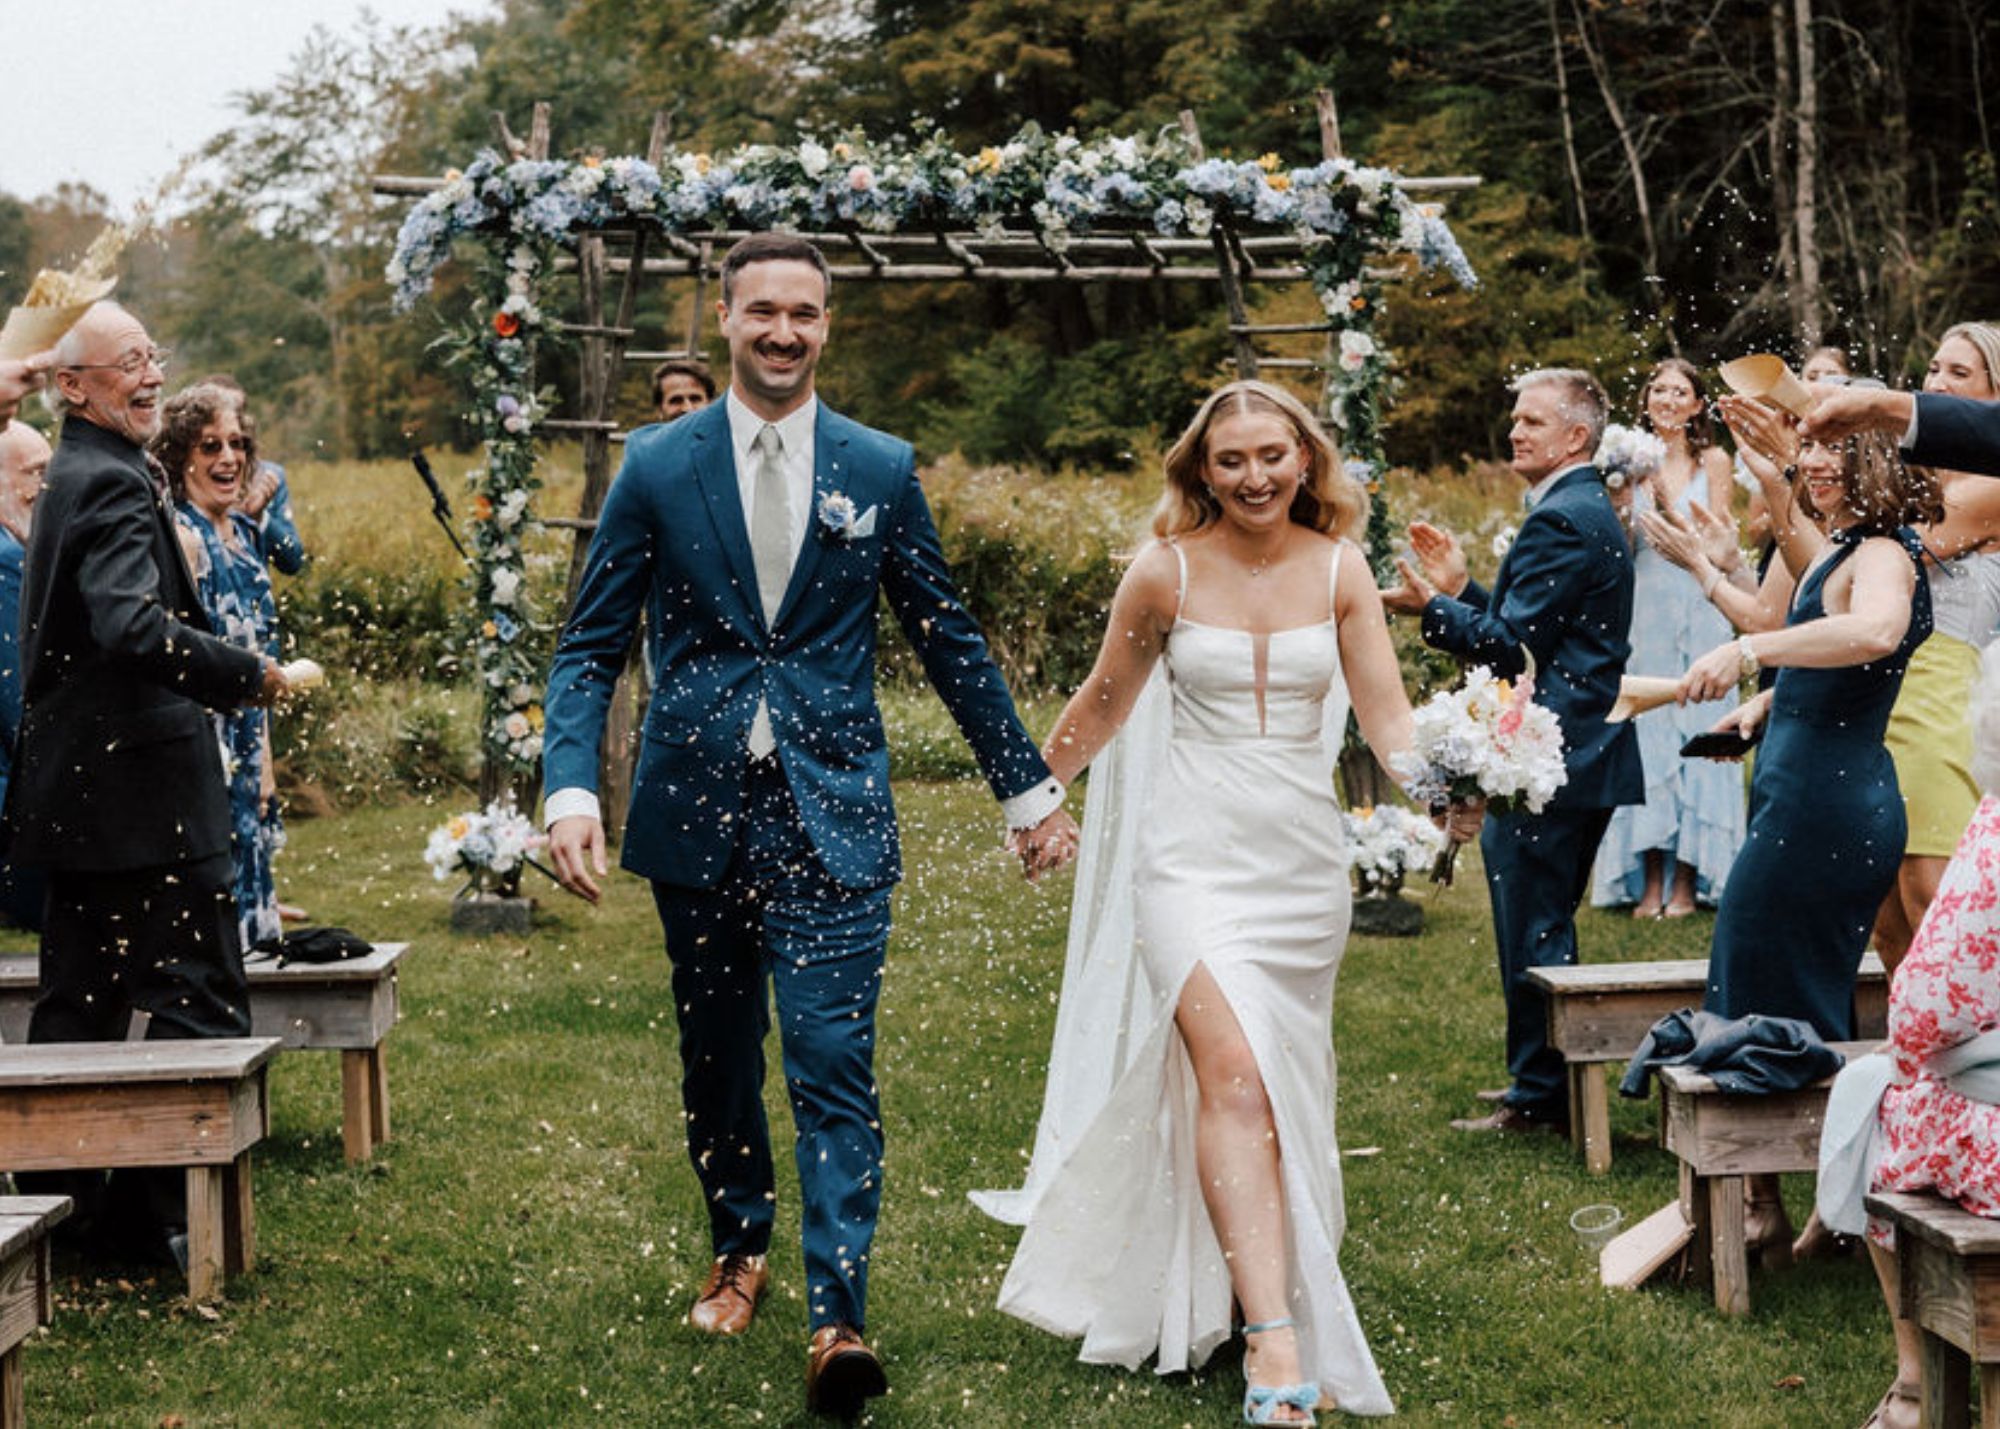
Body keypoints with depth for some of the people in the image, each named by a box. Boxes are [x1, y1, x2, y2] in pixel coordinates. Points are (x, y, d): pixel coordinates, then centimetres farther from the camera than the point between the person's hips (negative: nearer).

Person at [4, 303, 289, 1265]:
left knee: (79, 1003, 15)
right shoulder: (114, 484, -15)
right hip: (141, 788, -10)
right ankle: (170, 1208, 1)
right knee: (203, 1003, -3)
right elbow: (133, 626, -29)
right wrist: (249, 675, -19)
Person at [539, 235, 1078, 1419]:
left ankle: (840, 1319, -8)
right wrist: (572, 789, -13)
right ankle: (740, 1250, 35)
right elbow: (592, 647, 1)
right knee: (718, 1056, 14)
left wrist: (1031, 787, 11)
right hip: (697, 810, 1)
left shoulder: (881, 469, 3)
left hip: (832, 817, -1)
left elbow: (949, 641, 10)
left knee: (835, 1064, -8)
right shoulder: (657, 465, 2)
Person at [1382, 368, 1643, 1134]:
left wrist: (1431, 608, -14)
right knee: (1542, 926, 19)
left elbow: (1513, 645, -21)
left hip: (1551, 759, -11)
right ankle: (1546, 1081, 28)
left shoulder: (1561, 520, -17)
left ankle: (1539, 1098, 2)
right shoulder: (1588, 509, 18)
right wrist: (1460, 588, 10)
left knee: (1532, 930, -4)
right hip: (1580, 752, 11)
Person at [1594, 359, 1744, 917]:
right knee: (1644, 736, 0)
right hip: (1642, 614, 2)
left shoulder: (1713, 462, 3)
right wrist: (1622, 503, -12)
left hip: (1697, 613, -2)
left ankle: (1686, 880, 1)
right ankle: (1648, 881, 4)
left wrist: (1667, 503, -12)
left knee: (1693, 734, -4)